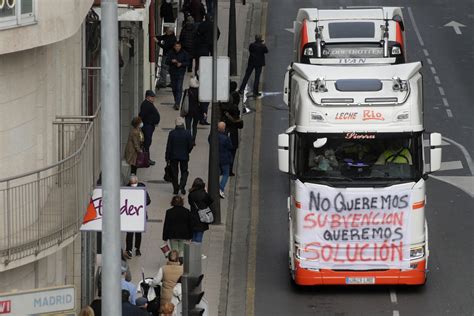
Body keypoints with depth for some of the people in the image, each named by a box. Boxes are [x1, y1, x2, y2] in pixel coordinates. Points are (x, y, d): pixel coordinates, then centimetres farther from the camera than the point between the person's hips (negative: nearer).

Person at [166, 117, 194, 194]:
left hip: (173, 156, 0)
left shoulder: (172, 133, -13)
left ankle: (175, 189, 15)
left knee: (174, 173, 12)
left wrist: (167, 157, 1)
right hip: (184, 156, 0)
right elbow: (190, 145, -6)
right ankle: (182, 186, -4)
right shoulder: (187, 133, -12)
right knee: (184, 172, 14)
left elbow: (168, 146, -9)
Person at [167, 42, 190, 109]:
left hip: (180, 73, -3)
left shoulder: (184, 53, 0)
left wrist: (181, 64, -17)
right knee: (174, 88, 11)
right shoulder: (171, 53, 4)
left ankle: (177, 104, -19)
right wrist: (171, 61, -18)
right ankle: (176, 102, 29)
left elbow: (187, 62, 1)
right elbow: (167, 61, 3)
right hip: (173, 73, 3)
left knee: (179, 88, -14)